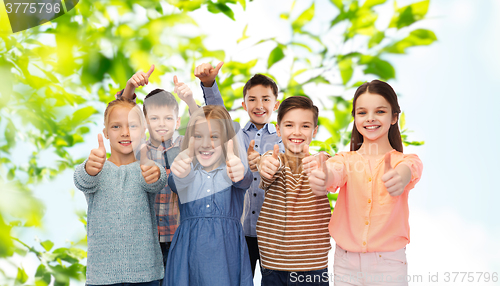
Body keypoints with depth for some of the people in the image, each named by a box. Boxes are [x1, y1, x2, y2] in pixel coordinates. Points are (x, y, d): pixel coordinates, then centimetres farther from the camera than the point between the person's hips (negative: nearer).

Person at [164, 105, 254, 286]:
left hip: (226, 251, 0)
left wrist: (239, 173, -43)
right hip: (189, 249, 1)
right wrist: (180, 174, -41)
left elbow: (244, 181, -18)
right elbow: (175, 184, -16)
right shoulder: (187, 171, 6)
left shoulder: (231, 171, 4)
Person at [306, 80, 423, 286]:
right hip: (346, 265, 2)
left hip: (389, 264, -1)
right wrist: (321, 179, -45)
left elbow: (408, 169, -25)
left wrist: (400, 178, -50)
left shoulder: (405, 160, 0)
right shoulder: (347, 160, 4)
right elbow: (336, 171, -20)